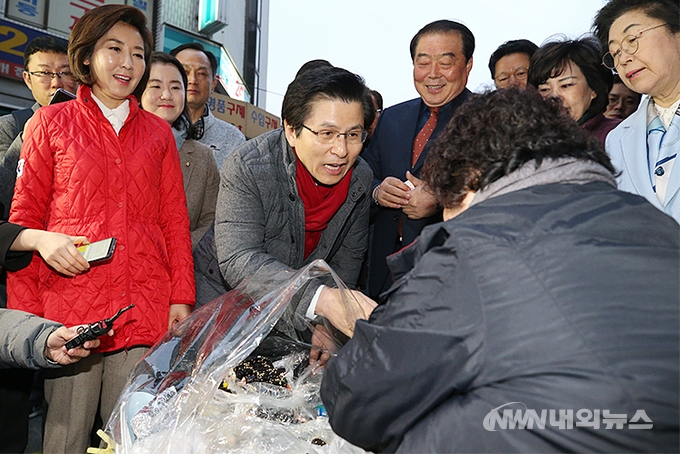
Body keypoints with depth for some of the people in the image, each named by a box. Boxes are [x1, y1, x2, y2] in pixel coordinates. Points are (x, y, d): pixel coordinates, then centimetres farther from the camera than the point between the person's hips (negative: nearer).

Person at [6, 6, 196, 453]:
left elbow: (175, 220, 11)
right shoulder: (52, 122, 8)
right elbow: (25, 218, 5)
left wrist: (182, 297, 2)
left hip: (145, 310, 2)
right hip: (69, 302, -1)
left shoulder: (158, 132, 14)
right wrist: (25, 313, -3)